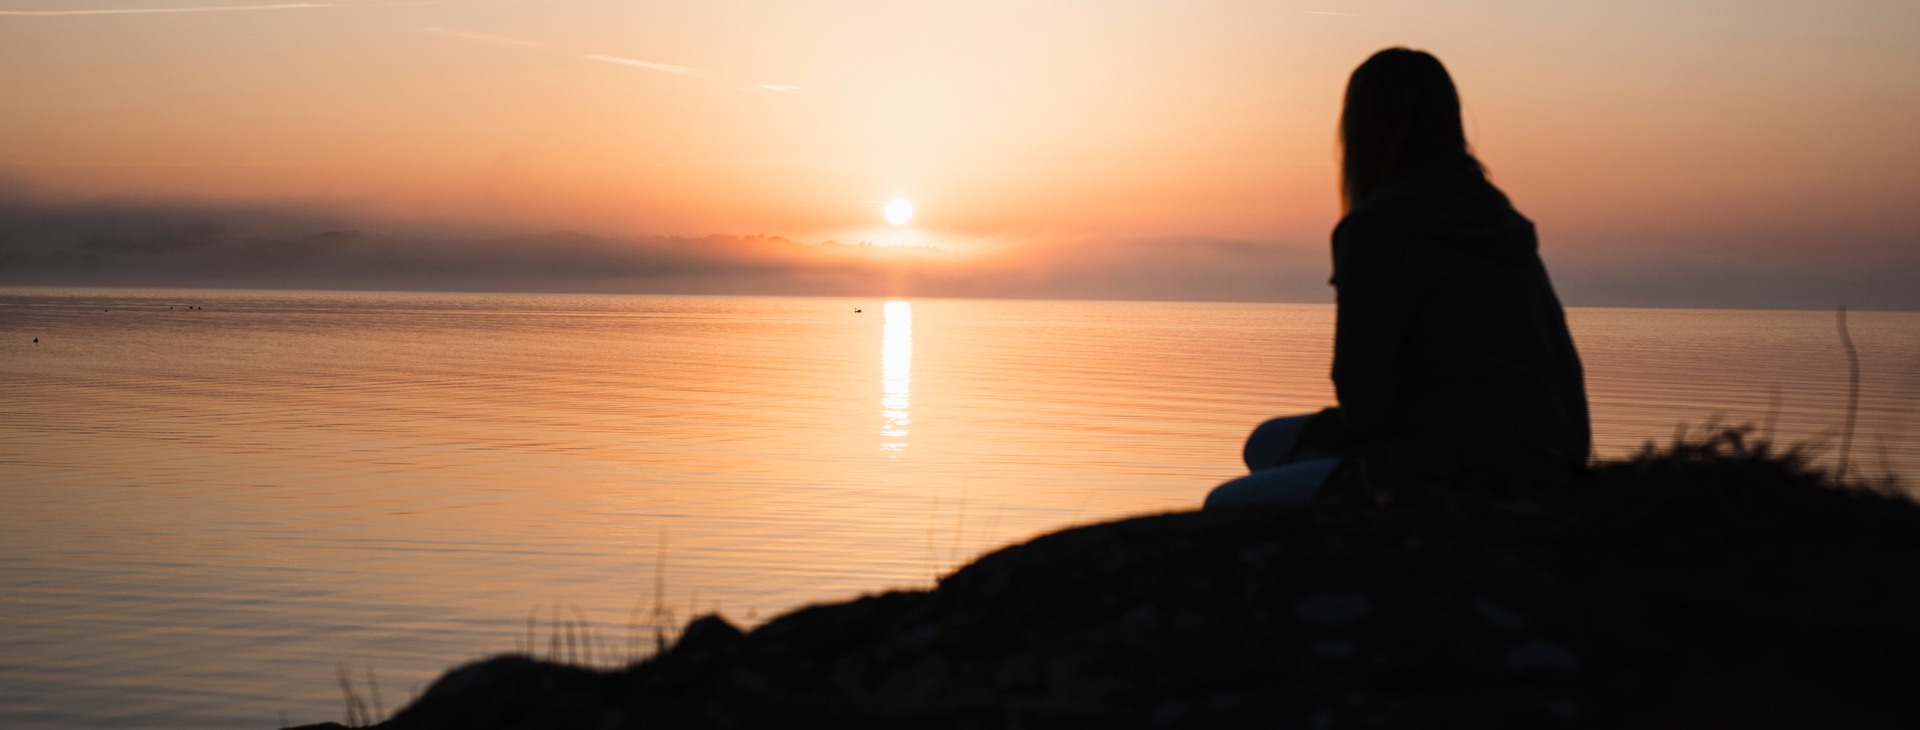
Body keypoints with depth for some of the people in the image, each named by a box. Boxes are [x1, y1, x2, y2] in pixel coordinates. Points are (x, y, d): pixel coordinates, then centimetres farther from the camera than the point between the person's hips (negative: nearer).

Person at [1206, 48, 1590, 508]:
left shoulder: (1376, 231, -13)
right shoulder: (1497, 218, 13)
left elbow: (1365, 400, -14)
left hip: (1454, 479, -9)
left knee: (1228, 507, 5)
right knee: (1271, 443, 21)